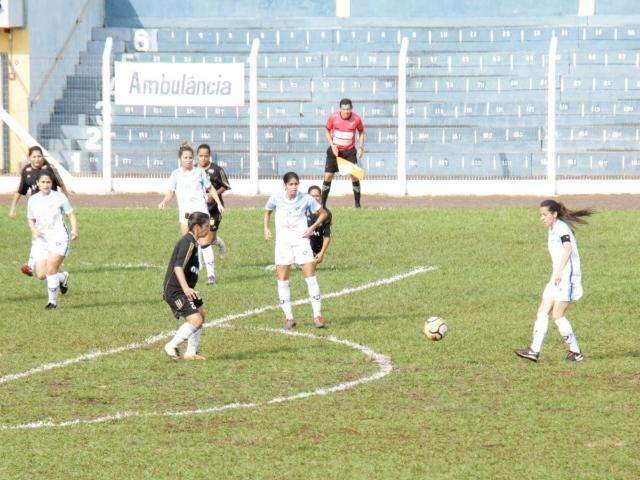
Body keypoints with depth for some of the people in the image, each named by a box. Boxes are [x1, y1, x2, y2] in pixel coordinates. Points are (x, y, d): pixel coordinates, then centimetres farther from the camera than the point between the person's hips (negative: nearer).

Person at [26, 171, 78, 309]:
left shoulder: (59, 197, -3)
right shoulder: (32, 200, 7)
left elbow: (71, 215, 1)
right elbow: (31, 220, 17)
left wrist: (74, 230, -15)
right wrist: (34, 229, -5)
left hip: (58, 237, -4)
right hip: (41, 240, 4)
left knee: (50, 269, -16)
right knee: (41, 275, -3)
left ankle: (53, 301, 0)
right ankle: (63, 277, 29)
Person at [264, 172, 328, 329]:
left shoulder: (306, 199, -8)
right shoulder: (276, 198, -4)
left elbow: (323, 213, 6)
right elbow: (267, 212, 17)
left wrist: (312, 227, -6)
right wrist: (266, 229, 5)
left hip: (301, 240, -1)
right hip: (282, 242, 1)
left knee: (311, 277, -6)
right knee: (282, 279, -2)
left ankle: (317, 315, 1)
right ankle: (289, 317, 6)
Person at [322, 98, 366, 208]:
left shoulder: (356, 119, -12)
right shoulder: (333, 117, -12)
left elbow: (361, 132, 6)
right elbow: (327, 131, 3)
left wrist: (361, 147, -3)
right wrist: (332, 145, -9)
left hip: (349, 151, 0)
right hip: (335, 150, 0)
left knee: (354, 176, -6)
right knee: (328, 176, -4)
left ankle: (357, 204, 5)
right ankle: (322, 204, 4)